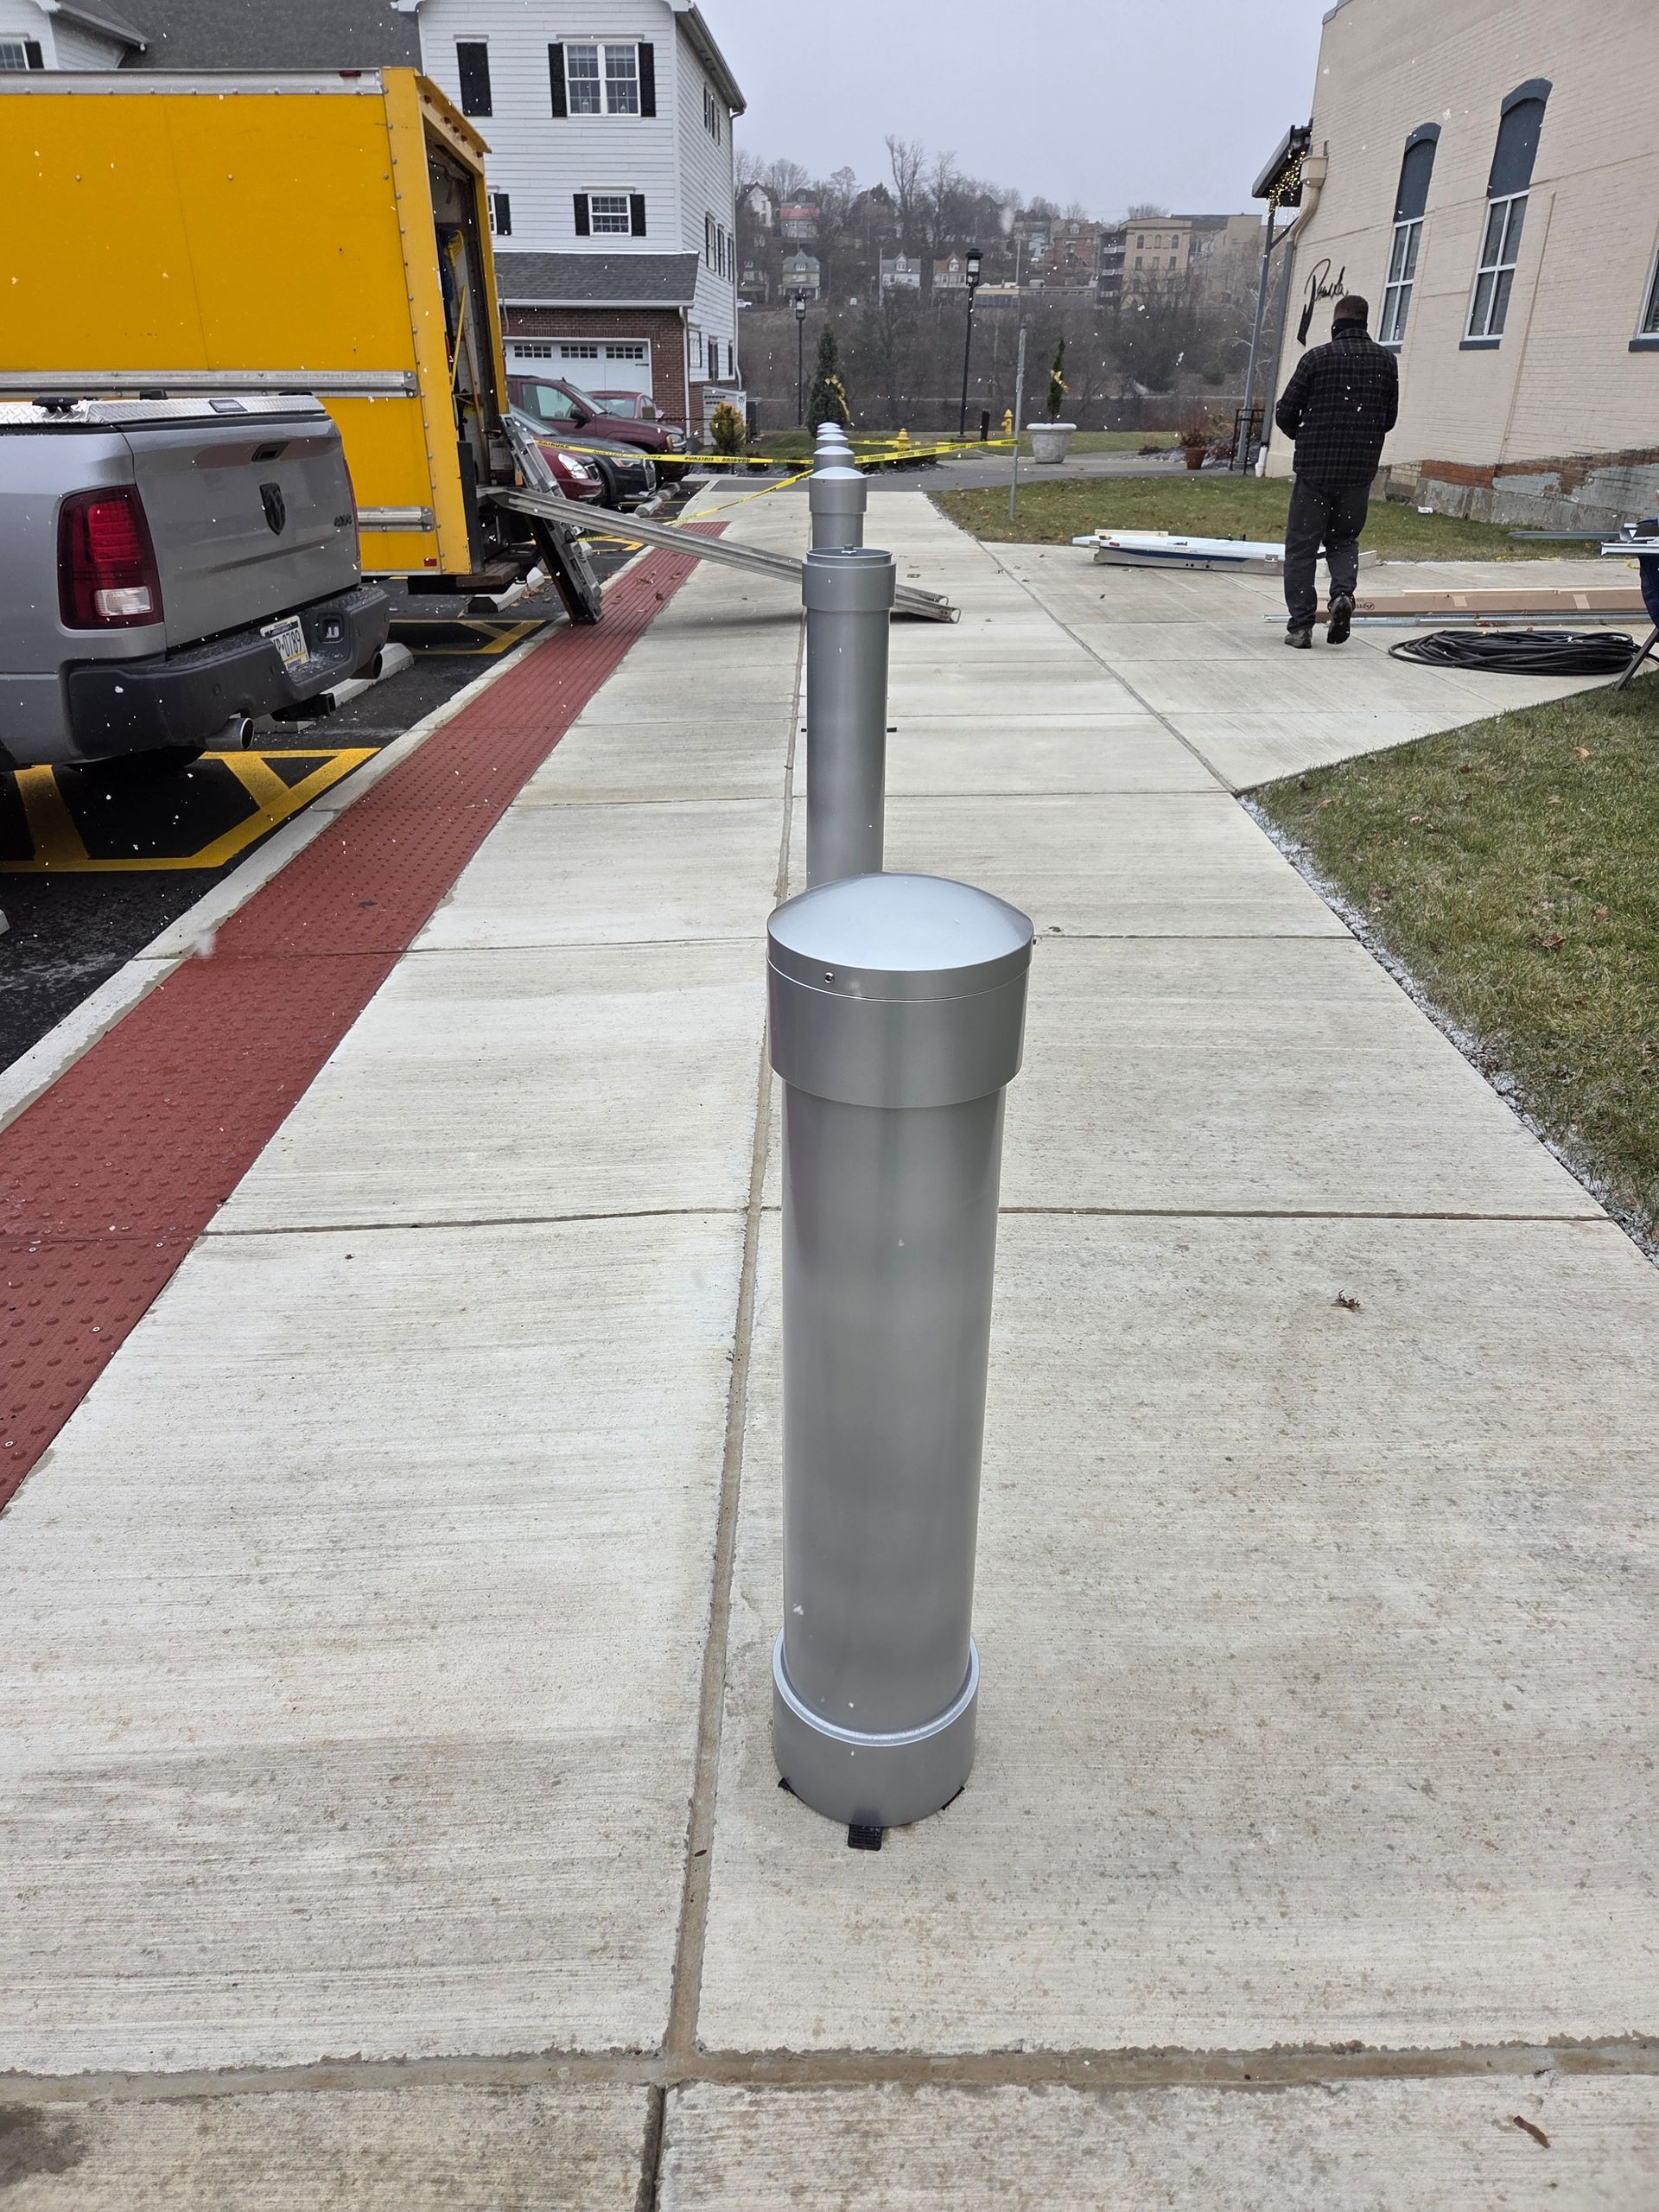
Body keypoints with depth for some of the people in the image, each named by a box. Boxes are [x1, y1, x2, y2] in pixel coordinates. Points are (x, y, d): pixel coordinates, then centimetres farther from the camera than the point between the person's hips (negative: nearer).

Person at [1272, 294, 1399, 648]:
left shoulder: (1318, 357, -5)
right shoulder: (1385, 360, 5)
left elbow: (1285, 413, -3)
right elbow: (1390, 418, 10)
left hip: (1315, 468, -3)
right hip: (1361, 470, 3)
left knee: (1301, 546, 5)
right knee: (1344, 540, 19)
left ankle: (1301, 625, -2)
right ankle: (1343, 592, -10)